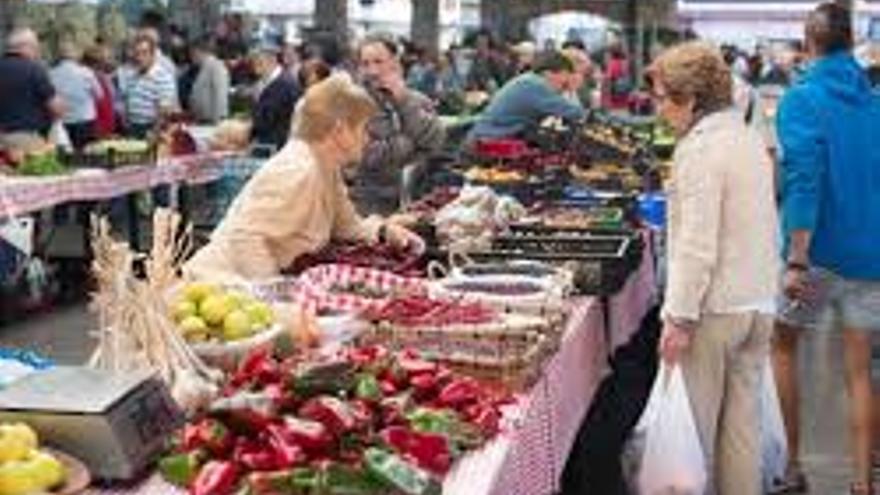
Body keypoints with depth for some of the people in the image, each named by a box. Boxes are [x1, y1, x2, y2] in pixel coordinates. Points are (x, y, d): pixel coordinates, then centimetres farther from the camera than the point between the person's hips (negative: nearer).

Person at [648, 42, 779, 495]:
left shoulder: (699, 148, -15)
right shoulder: (750, 138, 12)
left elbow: (697, 245, -20)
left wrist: (678, 317, -16)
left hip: (714, 308, -8)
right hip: (758, 305, 8)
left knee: (695, 424, 3)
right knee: (742, 422, 13)